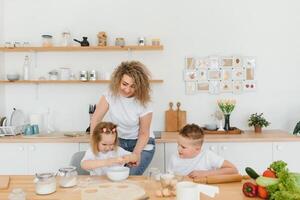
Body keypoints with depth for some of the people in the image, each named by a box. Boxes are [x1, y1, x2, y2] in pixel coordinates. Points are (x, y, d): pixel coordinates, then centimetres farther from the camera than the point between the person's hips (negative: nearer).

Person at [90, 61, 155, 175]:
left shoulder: (143, 102, -21)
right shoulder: (111, 94, -16)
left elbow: (144, 134, -12)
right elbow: (95, 120, -14)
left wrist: (136, 153, -27)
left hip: (142, 144, -3)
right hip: (120, 142, 3)